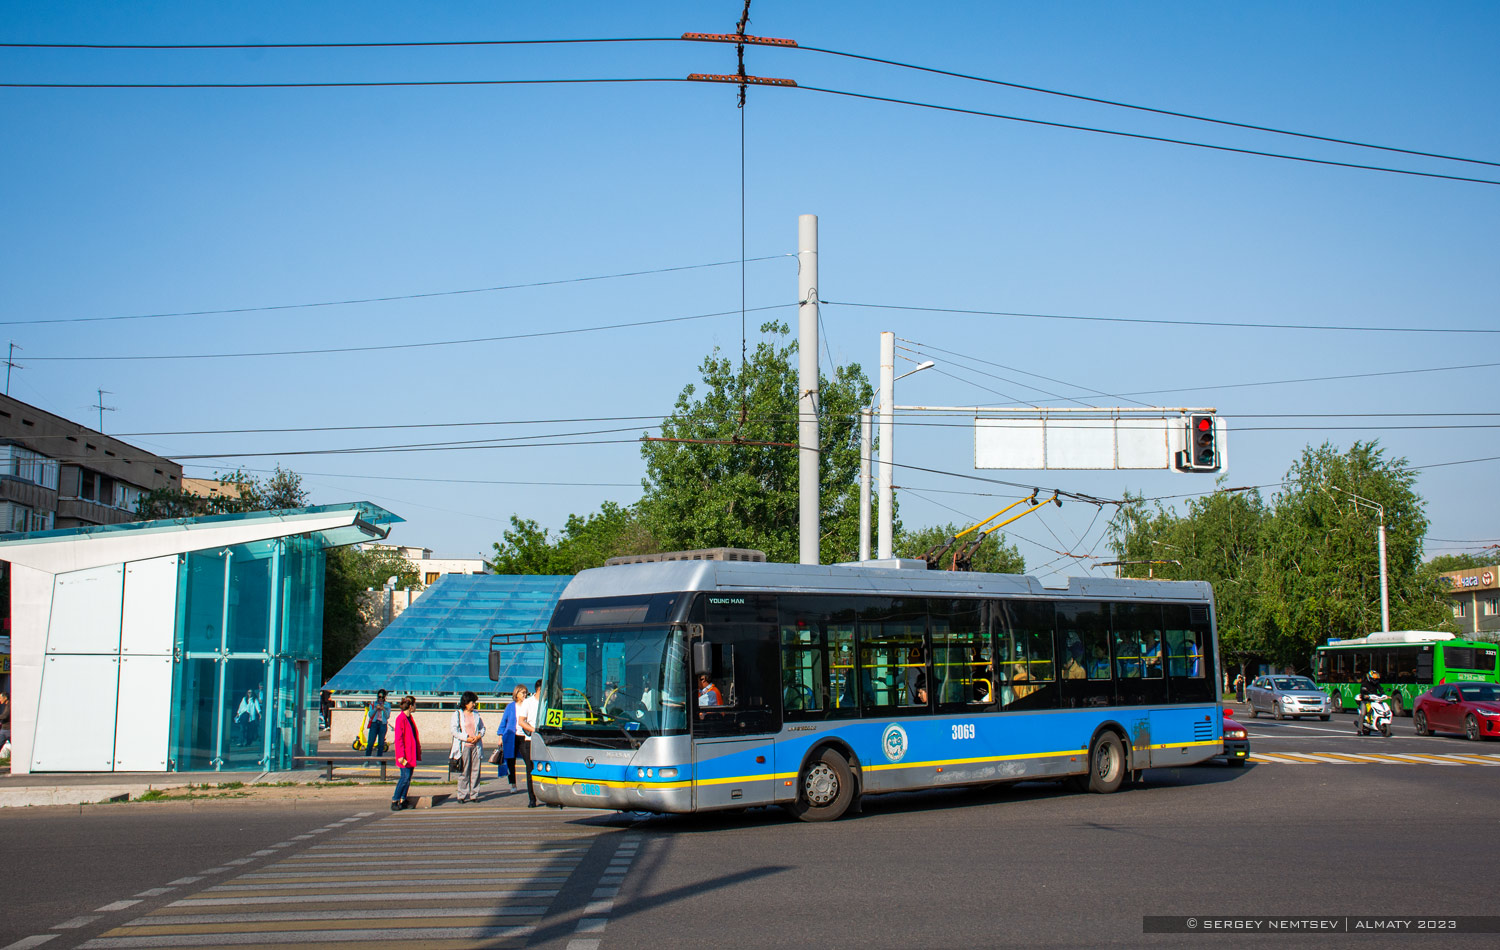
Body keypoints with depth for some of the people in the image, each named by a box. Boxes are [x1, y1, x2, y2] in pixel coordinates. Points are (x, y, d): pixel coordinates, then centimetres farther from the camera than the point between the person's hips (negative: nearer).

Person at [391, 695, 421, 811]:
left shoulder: (410, 718, 14)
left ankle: (402, 801, 11)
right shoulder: (400, 718, -13)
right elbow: (398, 738, -16)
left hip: (411, 753, 9)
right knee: (405, 777, -11)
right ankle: (394, 801, -5)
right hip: (405, 754, -9)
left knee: (408, 777, 7)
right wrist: (400, 755, -20)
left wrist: (418, 750, 21)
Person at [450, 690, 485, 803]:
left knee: (476, 771, 2)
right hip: (464, 746, -4)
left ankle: (474, 794, 8)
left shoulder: (476, 714, 15)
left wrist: (479, 736, -3)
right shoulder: (458, 714, 1)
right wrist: (466, 738, -14)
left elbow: (482, 728, 19)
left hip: (476, 746, 4)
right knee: (464, 772, -3)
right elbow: (454, 730, -6)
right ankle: (462, 795, 3)